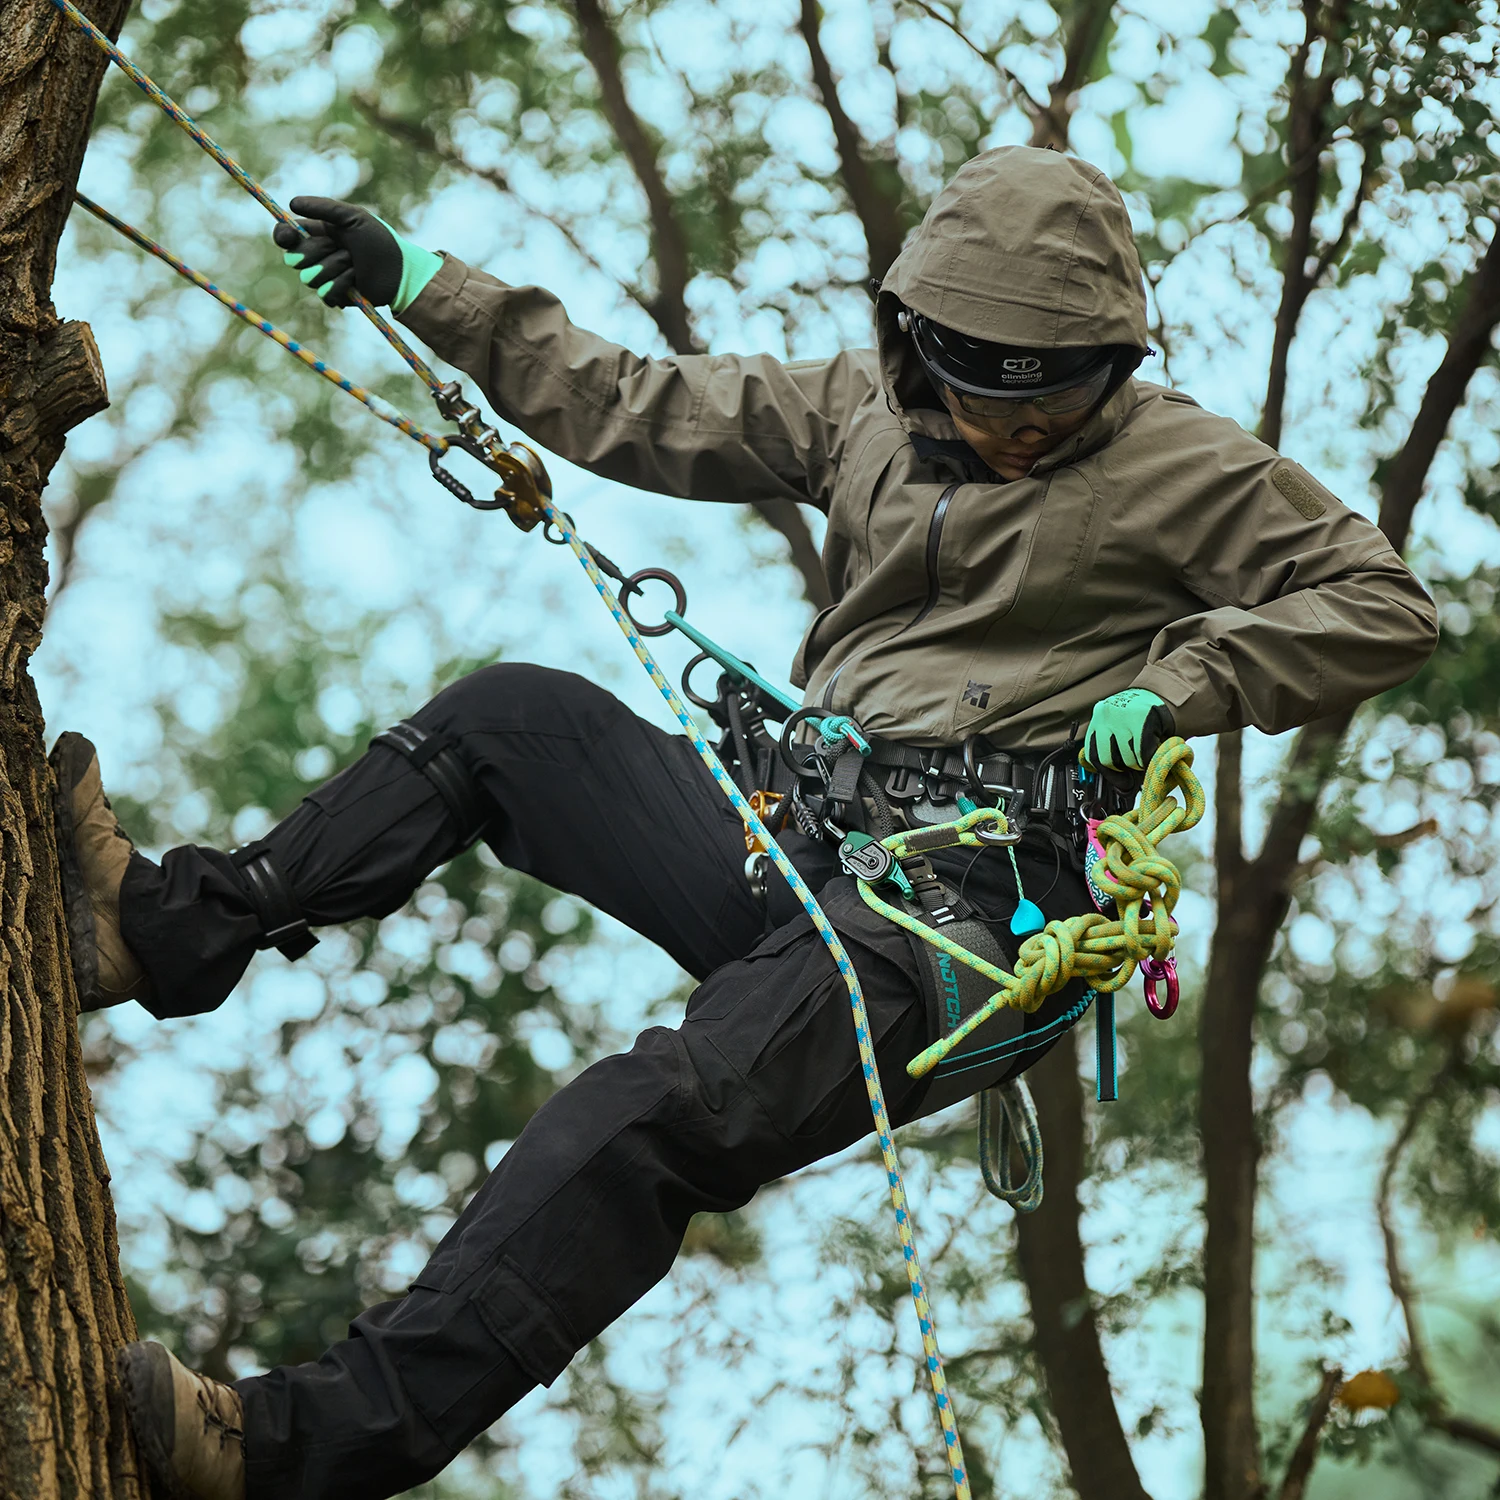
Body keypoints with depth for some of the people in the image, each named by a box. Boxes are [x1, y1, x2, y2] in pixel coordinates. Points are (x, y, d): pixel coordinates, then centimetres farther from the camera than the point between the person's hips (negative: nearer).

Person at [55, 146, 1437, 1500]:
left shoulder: (1178, 466, 2)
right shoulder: (864, 411, 15)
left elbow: (1385, 607, 2)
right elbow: (641, 409, 21)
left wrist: (1176, 685, -9)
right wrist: (422, 289, 18)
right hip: (802, 844, 7)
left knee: (650, 1114, -30)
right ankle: (181, 930, -1)